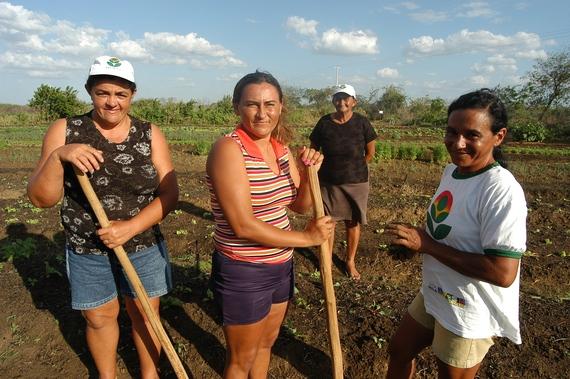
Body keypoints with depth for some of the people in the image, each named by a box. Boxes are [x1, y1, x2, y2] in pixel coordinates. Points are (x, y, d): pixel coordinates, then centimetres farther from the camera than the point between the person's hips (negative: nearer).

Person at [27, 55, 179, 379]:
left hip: (144, 247, 0)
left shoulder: (150, 135, -5)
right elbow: (41, 198, -10)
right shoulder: (65, 131, -7)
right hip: (87, 252, 0)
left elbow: (170, 193, -9)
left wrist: (132, 227, -22)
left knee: (145, 314, 16)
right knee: (100, 318, 18)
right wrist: (58, 156, -27)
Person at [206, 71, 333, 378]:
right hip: (242, 272, -7)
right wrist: (306, 237, -17)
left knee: (266, 342, 27)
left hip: (281, 266, 7)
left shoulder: (281, 147, 2)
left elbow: (300, 206, 10)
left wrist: (309, 172, -9)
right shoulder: (229, 149, -21)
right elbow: (243, 226, -26)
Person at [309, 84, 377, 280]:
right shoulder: (324, 123, -6)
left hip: (356, 182, 0)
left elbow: (370, 152, 3)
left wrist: (356, 168, 9)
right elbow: (313, 150, 5)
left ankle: (351, 262, 26)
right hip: (328, 182, 1)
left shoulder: (361, 122, -7)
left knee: (353, 222, 10)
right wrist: (332, 167, 7)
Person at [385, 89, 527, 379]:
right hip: (433, 295, 8)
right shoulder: (452, 170, -1)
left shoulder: (501, 191, -28)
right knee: (399, 350, 26)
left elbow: (503, 273, -32)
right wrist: (415, 239, -2)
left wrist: (427, 244, -28)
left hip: (469, 314, -8)